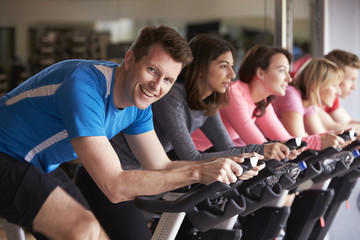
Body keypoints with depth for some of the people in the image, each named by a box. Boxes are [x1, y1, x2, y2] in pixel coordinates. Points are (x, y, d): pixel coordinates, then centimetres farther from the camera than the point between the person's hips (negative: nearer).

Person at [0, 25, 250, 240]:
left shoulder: (138, 102, -4)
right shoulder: (86, 87, -31)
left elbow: (161, 166, 1)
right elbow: (115, 186, -33)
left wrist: (217, 166, -16)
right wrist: (197, 173, -34)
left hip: (37, 169, 9)